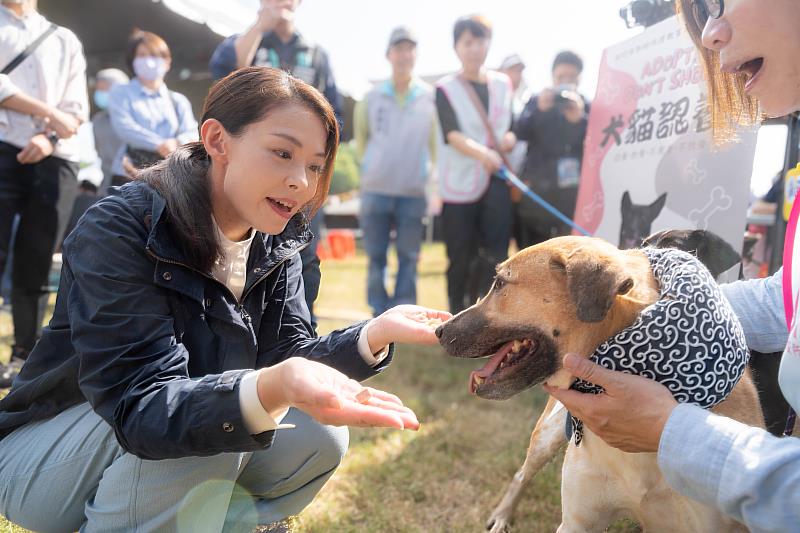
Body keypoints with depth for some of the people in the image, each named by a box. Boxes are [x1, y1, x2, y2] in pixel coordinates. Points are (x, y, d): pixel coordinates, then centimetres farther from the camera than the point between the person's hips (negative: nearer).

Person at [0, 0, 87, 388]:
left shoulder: (65, 40, 21)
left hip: (56, 159, 2)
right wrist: (50, 113, -6)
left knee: (34, 266, 2)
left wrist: (50, 138, -9)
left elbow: (77, 107, 9)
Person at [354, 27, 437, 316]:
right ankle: (380, 318, 16)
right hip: (375, 191, 1)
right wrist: (369, 166, 11)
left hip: (414, 193, -1)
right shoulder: (371, 97, 4)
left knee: (408, 258, 4)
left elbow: (436, 142, 6)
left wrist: (429, 172, 2)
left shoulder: (431, 97, 0)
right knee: (376, 257, 5)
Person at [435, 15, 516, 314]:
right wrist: (481, 153, -34)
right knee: (460, 260, 2)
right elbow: (452, 135, -15)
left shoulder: (503, 84, 14)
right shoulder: (446, 88, 1)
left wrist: (510, 138, -3)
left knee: (495, 256, -8)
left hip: (496, 181, 3)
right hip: (459, 183, -3)